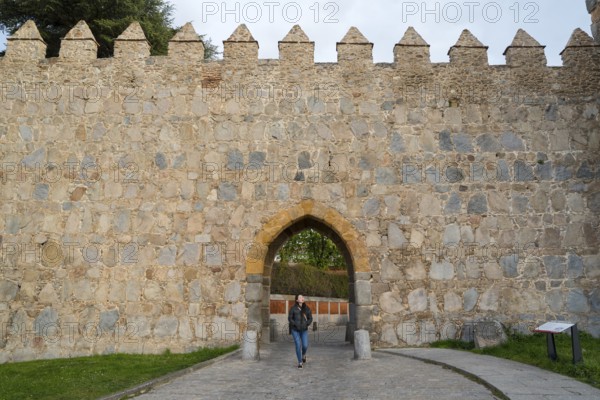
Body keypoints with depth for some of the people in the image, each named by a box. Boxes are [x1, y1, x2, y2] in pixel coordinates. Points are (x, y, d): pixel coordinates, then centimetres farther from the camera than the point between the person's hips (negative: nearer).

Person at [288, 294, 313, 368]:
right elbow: (290, 318, -5)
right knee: (298, 345, -10)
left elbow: (310, 319, 4)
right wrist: (296, 325, -17)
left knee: (305, 346, -5)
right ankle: (300, 362, 7)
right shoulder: (293, 308, -8)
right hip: (295, 330, -2)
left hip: (304, 330, 2)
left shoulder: (307, 308, -1)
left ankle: (303, 354, 32)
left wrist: (306, 325, -12)